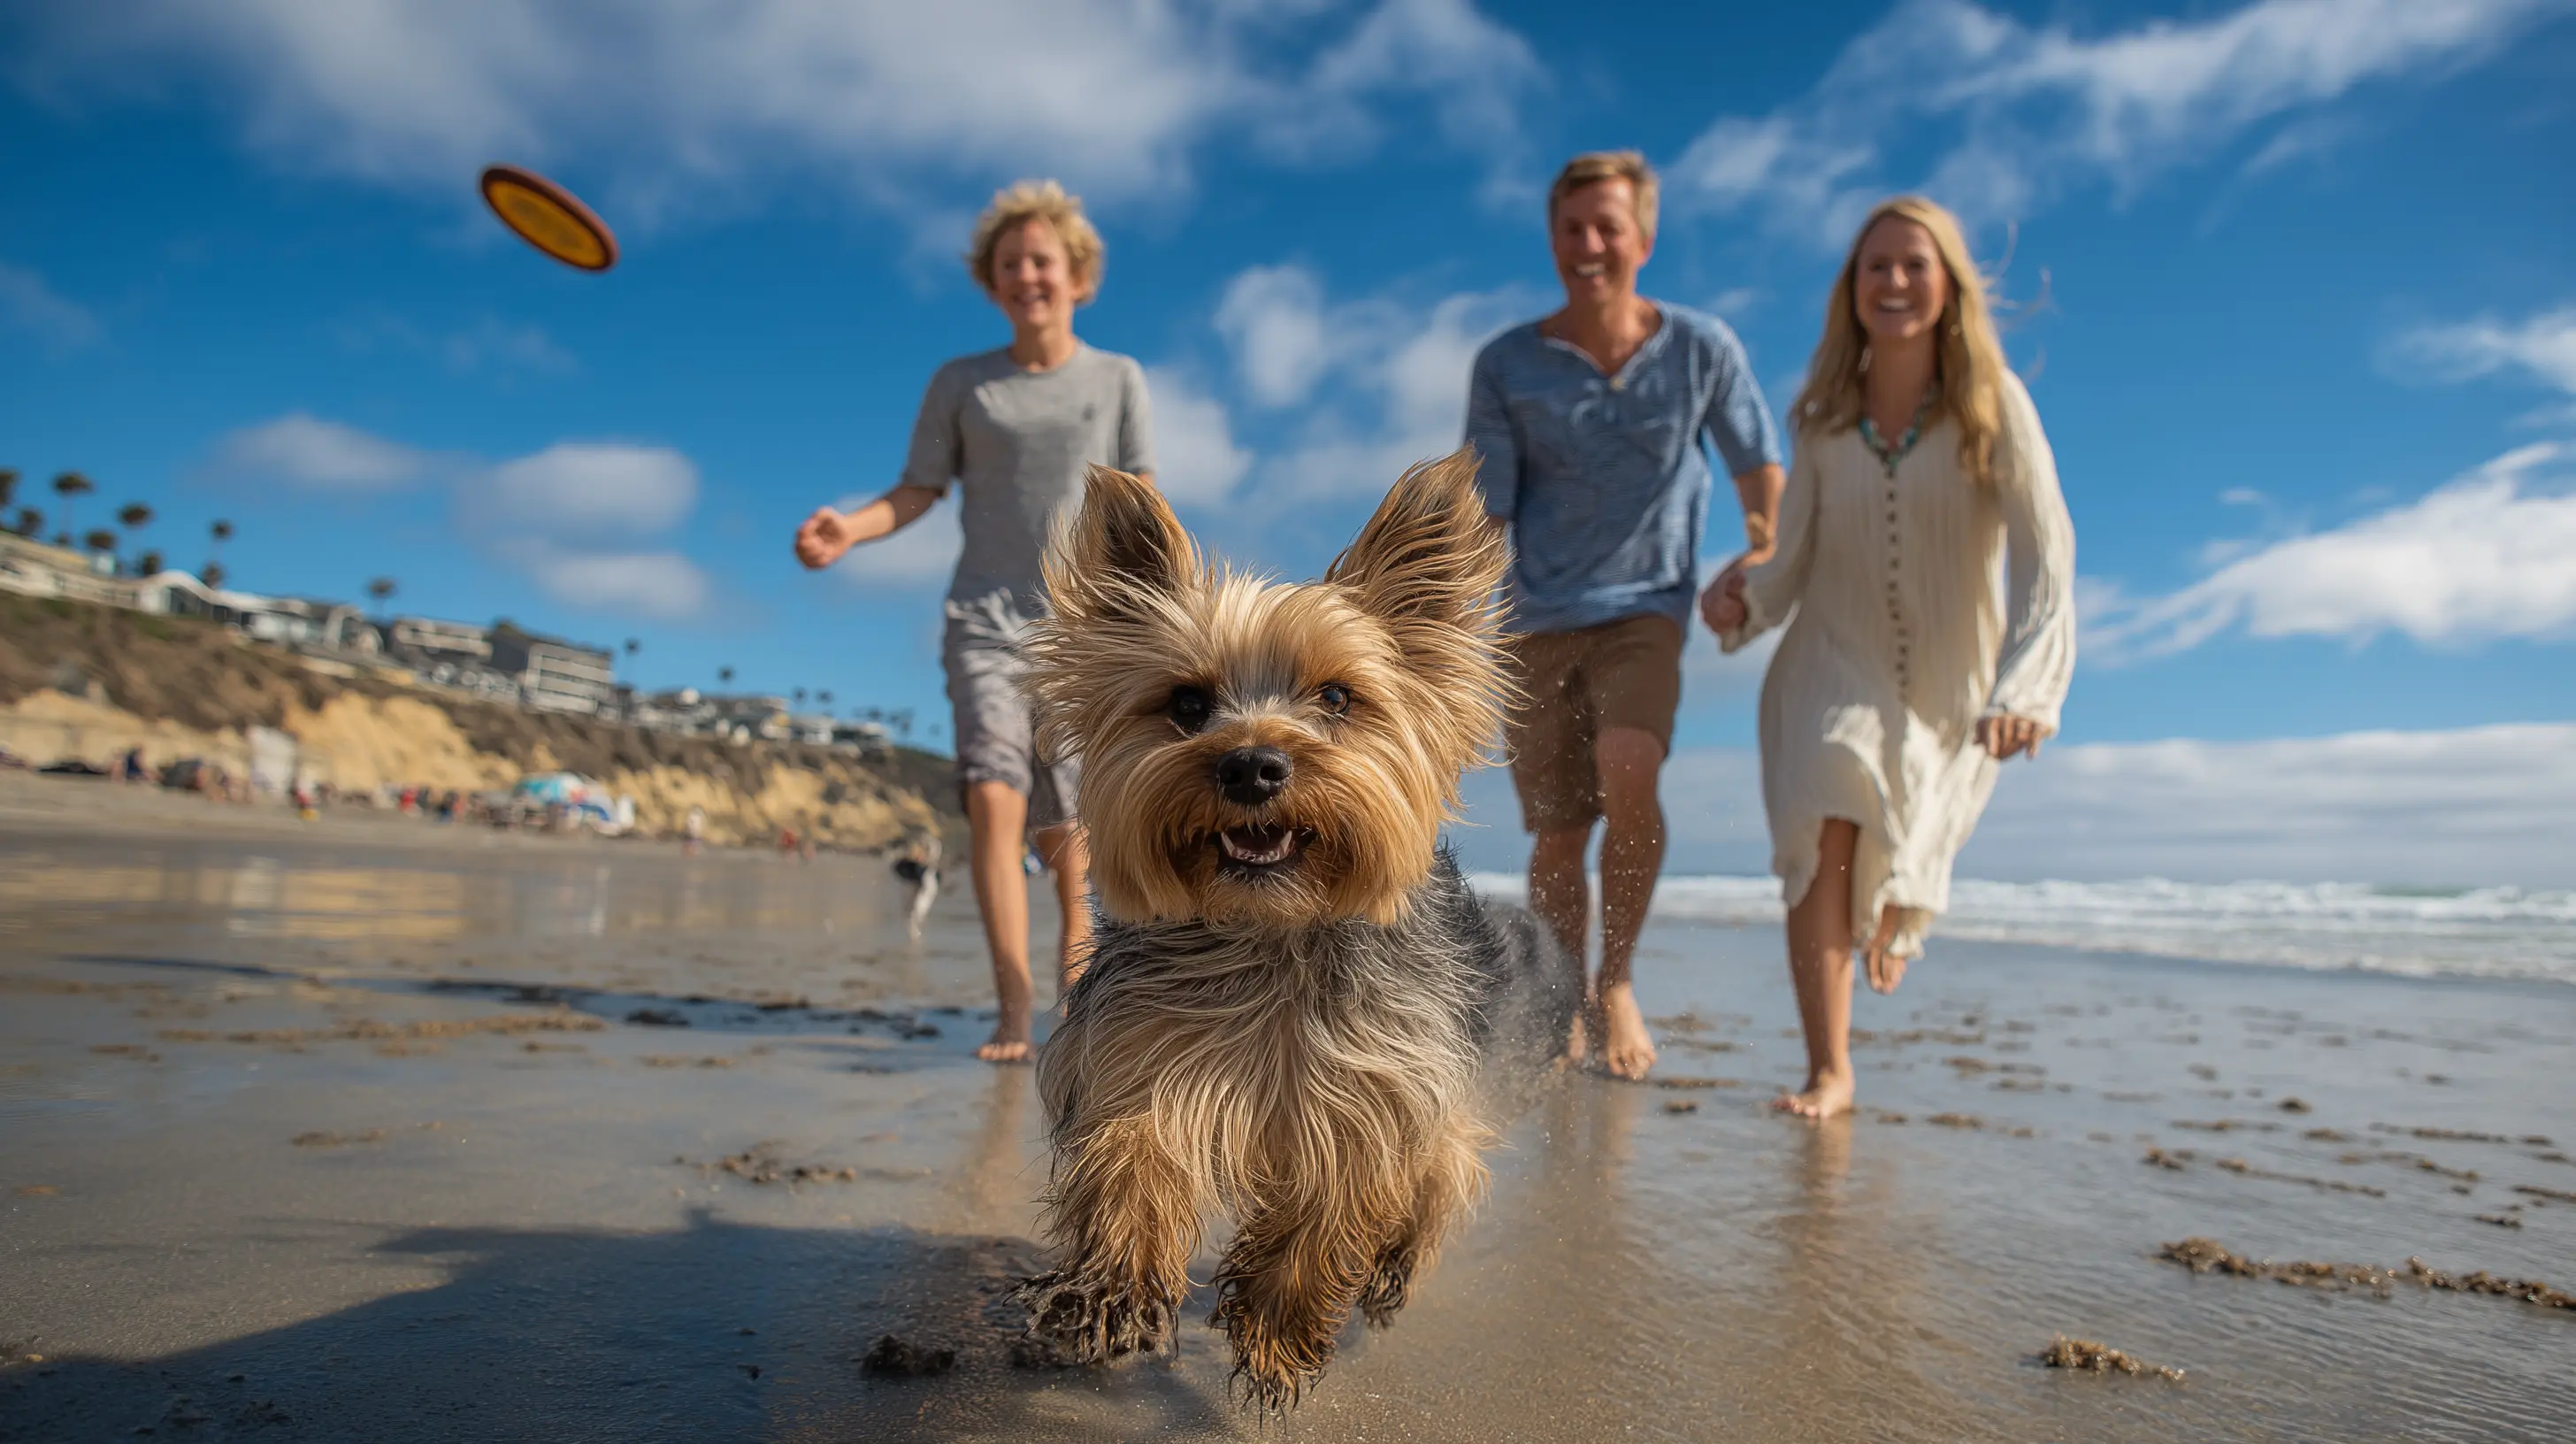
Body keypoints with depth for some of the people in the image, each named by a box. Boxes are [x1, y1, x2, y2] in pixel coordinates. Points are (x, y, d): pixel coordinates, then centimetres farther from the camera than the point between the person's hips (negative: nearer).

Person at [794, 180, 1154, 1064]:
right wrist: (849, 529, -11)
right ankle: (1014, 1012, -16)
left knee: (1062, 822, 3)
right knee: (994, 797, -17)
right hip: (985, 619, 0)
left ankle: (1076, 914, 35)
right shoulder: (960, 384, 10)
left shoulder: (1117, 378, 9)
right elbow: (917, 493, 9)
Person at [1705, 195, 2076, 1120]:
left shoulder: (1993, 404, -12)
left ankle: (1894, 918, 50)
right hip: (1833, 664, 1)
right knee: (1823, 833, -23)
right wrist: (1743, 600, -27)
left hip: (1949, 682, 0)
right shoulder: (1824, 419, -4)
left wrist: (2025, 687, -33)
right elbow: (1793, 557, -4)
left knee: (1897, 866, 9)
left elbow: (2044, 553, -20)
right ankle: (1829, 1072, -13)